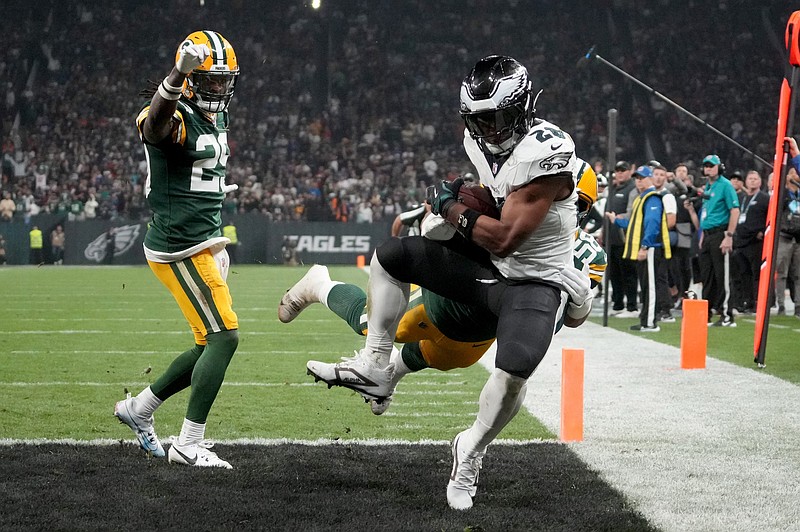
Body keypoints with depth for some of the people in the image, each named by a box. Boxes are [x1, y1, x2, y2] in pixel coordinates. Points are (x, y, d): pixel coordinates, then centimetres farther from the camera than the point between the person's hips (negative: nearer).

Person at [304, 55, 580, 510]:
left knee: (512, 374, -29)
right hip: (485, 267, 8)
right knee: (391, 257, 2)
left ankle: (471, 453, -1)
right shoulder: (482, 141, -1)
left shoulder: (545, 152, -27)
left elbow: (505, 238, -28)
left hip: (532, 282, -8)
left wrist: (452, 209, -15)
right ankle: (375, 370, 9)